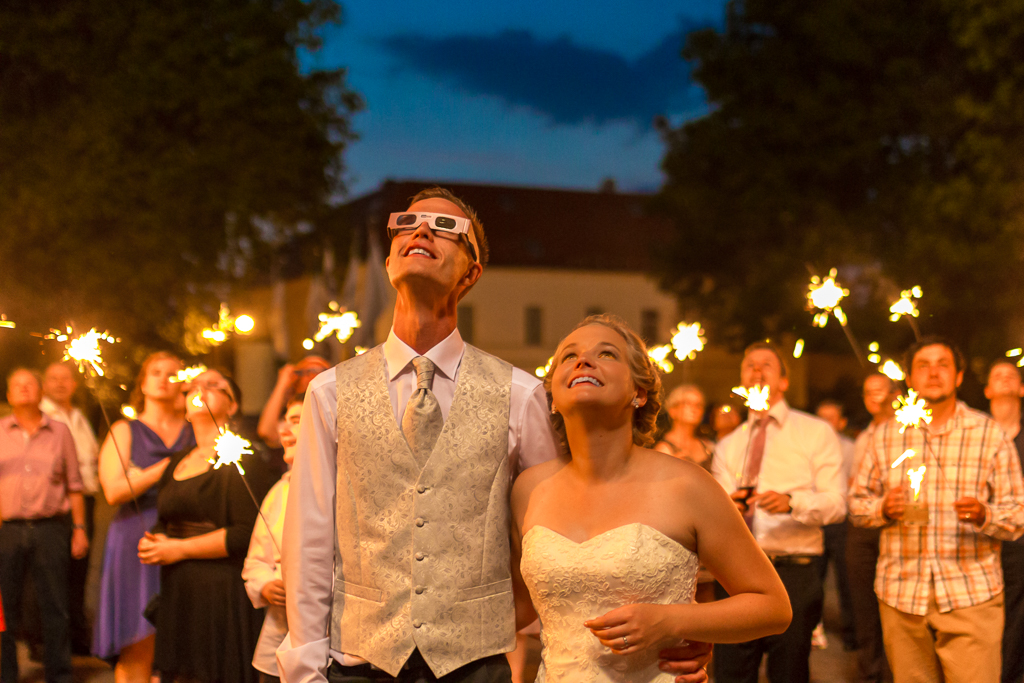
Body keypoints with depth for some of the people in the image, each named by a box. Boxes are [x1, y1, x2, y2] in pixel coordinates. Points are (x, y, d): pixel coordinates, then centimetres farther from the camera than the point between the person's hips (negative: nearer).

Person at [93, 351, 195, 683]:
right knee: (136, 653, -5)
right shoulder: (125, 431, 11)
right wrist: (167, 467, -9)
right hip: (137, 543, -1)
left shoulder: (195, 435, 16)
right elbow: (114, 490, -4)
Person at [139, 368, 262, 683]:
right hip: (177, 593, 7)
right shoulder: (178, 462, 17)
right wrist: (153, 543, 5)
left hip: (222, 593, -7)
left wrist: (179, 549, -10)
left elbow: (246, 533, -16)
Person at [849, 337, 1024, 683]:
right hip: (900, 594, 2)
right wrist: (883, 508, -8)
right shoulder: (885, 434, 10)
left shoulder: (990, 434, 3)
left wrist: (984, 514, -19)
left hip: (971, 594, -2)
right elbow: (857, 503, 14)